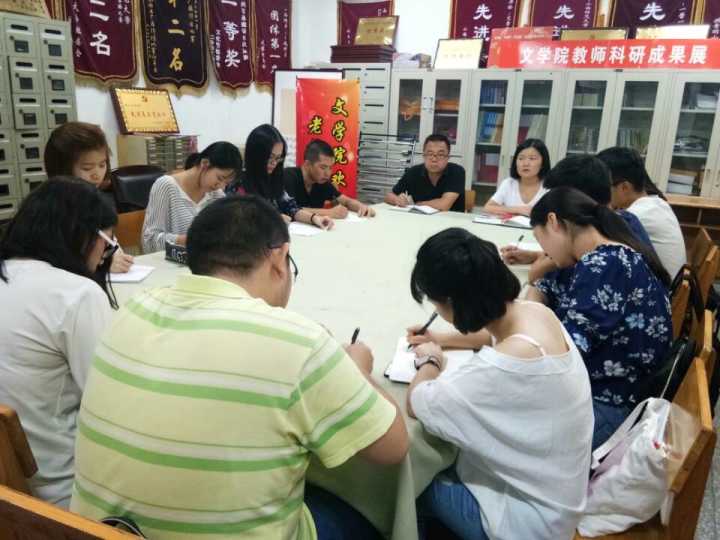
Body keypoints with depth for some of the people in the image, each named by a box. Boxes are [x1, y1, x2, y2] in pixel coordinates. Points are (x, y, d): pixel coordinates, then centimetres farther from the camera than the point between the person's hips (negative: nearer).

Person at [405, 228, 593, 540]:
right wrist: (442, 340, 14)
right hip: (545, 485, 7)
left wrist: (430, 361, -5)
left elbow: (415, 404, -24)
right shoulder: (535, 313, -11)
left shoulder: (503, 368, -37)